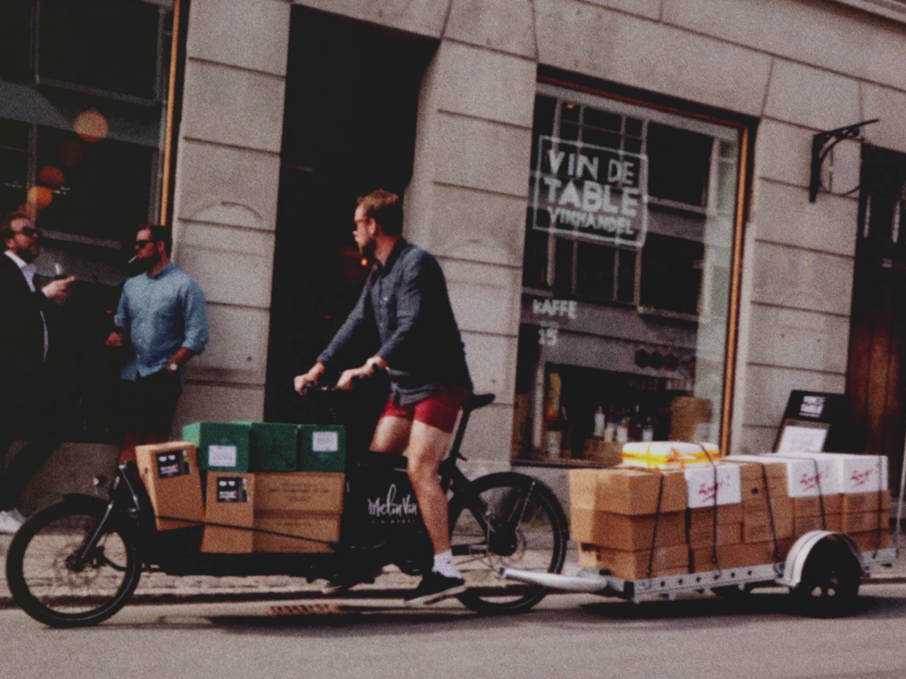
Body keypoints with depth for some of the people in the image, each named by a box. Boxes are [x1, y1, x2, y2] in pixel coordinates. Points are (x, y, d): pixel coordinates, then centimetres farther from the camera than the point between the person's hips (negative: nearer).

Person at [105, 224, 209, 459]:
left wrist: (170, 367, -13)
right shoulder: (131, 285, 17)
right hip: (131, 377, 5)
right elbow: (121, 324, 23)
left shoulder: (184, 285, -2)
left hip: (163, 379, -5)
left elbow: (197, 338, -7)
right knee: (129, 442, 4)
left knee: (155, 442, -6)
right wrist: (117, 336, 0)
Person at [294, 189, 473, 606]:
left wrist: (367, 368, -36)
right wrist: (315, 371, 9)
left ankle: (445, 570, -16)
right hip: (405, 385, 9)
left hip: (440, 383, -9)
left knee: (419, 468, -17)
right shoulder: (379, 272, 15)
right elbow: (356, 324, 16)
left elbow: (411, 329, -27)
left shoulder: (417, 264, -15)